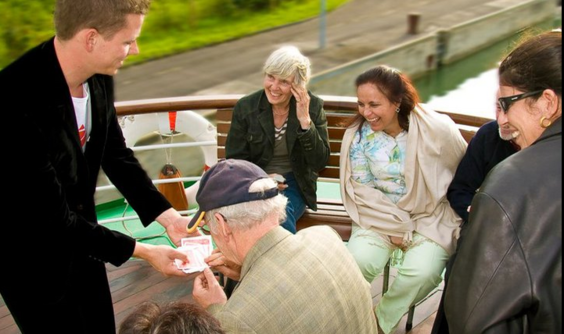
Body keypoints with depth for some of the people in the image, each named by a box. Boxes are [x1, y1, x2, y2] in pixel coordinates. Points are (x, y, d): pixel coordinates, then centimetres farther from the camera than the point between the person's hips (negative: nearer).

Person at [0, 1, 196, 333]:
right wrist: (142, 251, -21)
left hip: (76, 235, 7)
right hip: (30, 258, -6)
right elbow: (53, 219, -28)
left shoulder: (99, 77, -13)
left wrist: (168, 216, -5)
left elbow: (116, 155, 3)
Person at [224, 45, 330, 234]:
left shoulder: (313, 107, -5)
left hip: (294, 184, 0)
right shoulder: (245, 107, -5)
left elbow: (320, 162, -10)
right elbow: (234, 160, 2)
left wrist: (305, 121, -22)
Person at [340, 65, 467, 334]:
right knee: (358, 262, -26)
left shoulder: (438, 130, -15)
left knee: (421, 273, -28)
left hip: (430, 218, -1)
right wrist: (396, 227, -11)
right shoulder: (356, 134, -5)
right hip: (381, 218, 2)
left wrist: (458, 224, 0)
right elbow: (361, 188, -5)